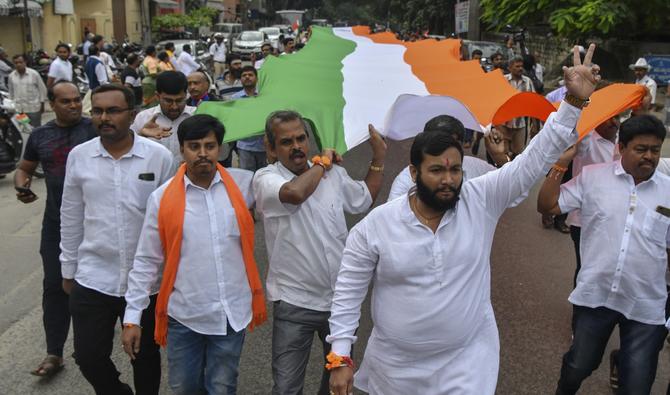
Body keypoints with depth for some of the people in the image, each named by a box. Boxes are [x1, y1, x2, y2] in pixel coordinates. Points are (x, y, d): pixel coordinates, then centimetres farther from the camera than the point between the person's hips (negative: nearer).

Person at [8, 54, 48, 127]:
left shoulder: (34, 74, -7)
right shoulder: (11, 76, 3)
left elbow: (42, 89, -1)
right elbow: (11, 92, 14)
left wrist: (42, 104, 1)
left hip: (33, 108, -3)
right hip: (17, 109, 3)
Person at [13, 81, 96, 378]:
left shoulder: (93, 128, -6)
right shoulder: (40, 135, 6)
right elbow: (24, 169, 18)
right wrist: (22, 187, -5)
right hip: (56, 221, 3)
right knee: (54, 285, 3)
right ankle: (54, 354, 13)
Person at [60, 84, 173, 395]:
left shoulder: (159, 156, -9)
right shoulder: (78, 156, -2)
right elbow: (71, 218, 7)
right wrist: (68, 269, 11)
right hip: (92, 278, 2)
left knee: (145, 356, 15)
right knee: (88, 356, 8)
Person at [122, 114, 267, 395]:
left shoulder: (241, 184, -2)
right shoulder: (162, 198, -6)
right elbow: (146, 261, 0)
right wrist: (132, 317, -2)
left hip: (232, 313, 1)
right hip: (184, 315, 0)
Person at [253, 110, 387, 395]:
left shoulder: (334, 173, 3)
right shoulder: (265, 178, -12)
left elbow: (364, 200, 21)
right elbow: (295, 193, -34)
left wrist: (379, 157, 15)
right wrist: (323, 161, -17)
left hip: (340, 299, 5)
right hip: (294, 303, -5)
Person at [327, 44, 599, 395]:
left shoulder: (481, 200, -10)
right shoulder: (376, 223, -12)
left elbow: (536, 158, -14)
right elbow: (348, 290, -6)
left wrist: (574, 101, -24)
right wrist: (340, 356, -7)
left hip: (467, 363, 0)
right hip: (395, 366, 0)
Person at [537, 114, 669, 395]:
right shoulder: (592, 177, -3)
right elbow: (547, 206, -1)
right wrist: (559, 165, -9)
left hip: (647, 306, 1)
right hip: (595, 295, 0)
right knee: (578, 366, 18)